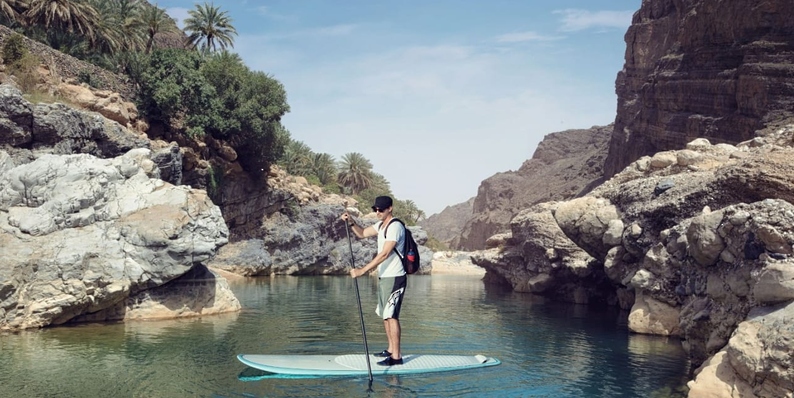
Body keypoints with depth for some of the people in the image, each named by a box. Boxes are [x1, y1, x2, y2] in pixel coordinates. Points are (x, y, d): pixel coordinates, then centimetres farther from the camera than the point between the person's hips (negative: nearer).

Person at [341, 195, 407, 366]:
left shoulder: (395, 227, -17)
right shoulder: (381, 225, 13)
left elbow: (384, 254, -24)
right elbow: (362, 233, 18)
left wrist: (362, 270, -26)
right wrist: (351, 222, -3)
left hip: (394, 278, -10)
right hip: (384, 277, 10)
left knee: (391, 315, -11)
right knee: (385, 315, 14)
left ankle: (396, 356, -10)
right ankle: (391, 349, 24)